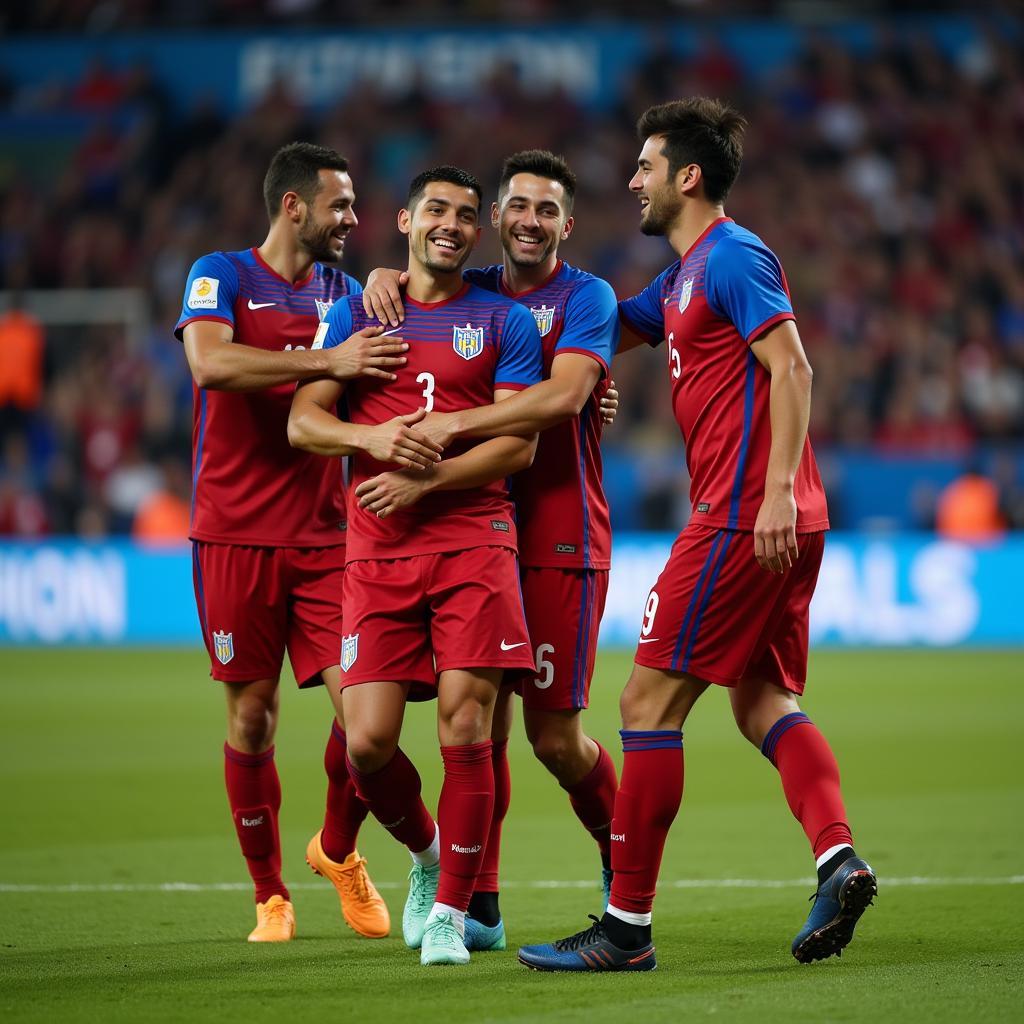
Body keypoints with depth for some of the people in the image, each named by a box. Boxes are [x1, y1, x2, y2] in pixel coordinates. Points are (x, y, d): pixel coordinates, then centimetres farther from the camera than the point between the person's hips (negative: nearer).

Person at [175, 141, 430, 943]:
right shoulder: (221, 276, -2)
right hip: (235, 536, -3)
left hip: (324, 536, 3)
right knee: (253, 716, 1)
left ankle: (338, 849, 19)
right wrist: (327, 362, -28)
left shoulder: (345, 294, 12)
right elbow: (210, 364, -21)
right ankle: (270, 895, 14)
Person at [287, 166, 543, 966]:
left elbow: (519, 444, -1)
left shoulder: (503, 321, 8)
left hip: (473, 536, -2)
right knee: (368, 741, -7)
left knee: (465, 728, -11)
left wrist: (423, 478, -12)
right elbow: (302, 421, 6)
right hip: (377, 549, 2)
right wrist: (374, 437, -14)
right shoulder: (356, 312, 14)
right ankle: (425, 852, 24)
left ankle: (450, 910, 0)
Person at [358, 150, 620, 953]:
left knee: (554, 734, -3)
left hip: (561, 540, -4)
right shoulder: (471, 291, 12)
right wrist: (385, 277, -4)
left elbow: (562, 395, -19)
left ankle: (623, 859, 23)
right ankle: (479, 908, 4)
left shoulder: (587, 299, -3)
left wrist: (451, 426, -27)